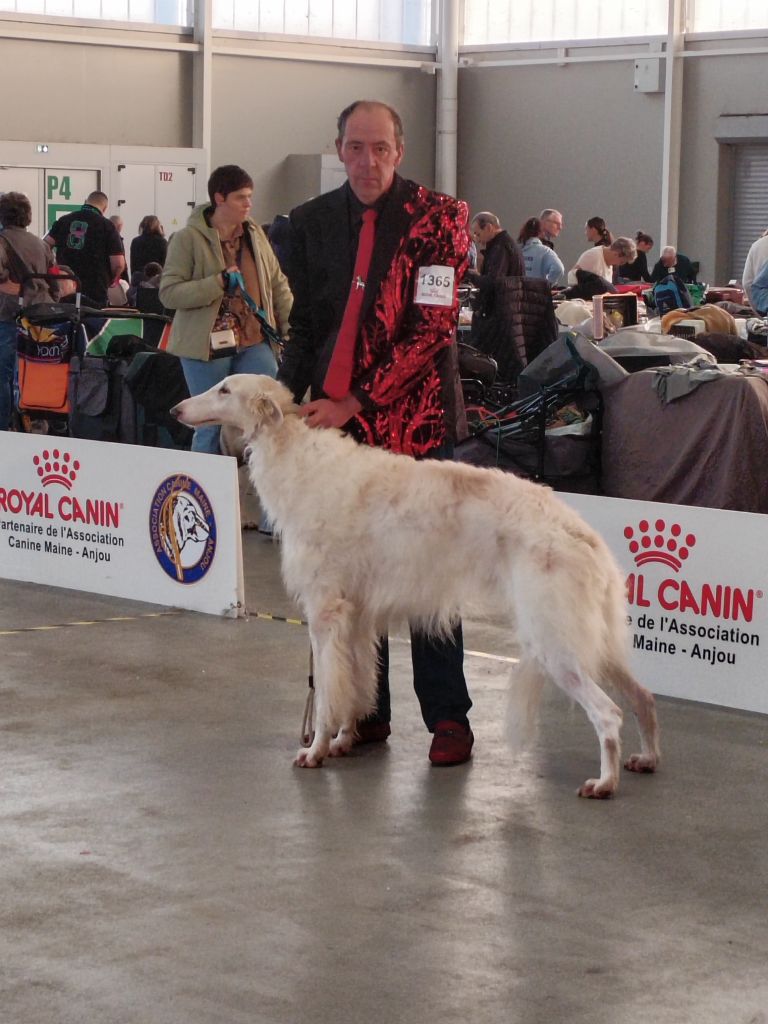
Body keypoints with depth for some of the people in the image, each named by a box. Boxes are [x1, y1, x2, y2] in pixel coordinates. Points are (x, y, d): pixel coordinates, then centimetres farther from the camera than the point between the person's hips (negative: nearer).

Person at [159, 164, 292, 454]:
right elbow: (169, 293, -12)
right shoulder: (188, 238, -6)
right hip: (207, 345, -4)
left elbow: (278, 285, 16)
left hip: (254, 342, 4)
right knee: (211, 426, 3)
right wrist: (220, 282, -19)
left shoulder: (255, 234, 10)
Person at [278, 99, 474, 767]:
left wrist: (351, 404, -14)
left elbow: (431, 329, -11)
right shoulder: (312, 221, 9)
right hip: (334, 420, 4)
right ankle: (365, 713, 20)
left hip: (414, 422, -4)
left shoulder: (437, 217, -5)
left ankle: (448, 717, 9)